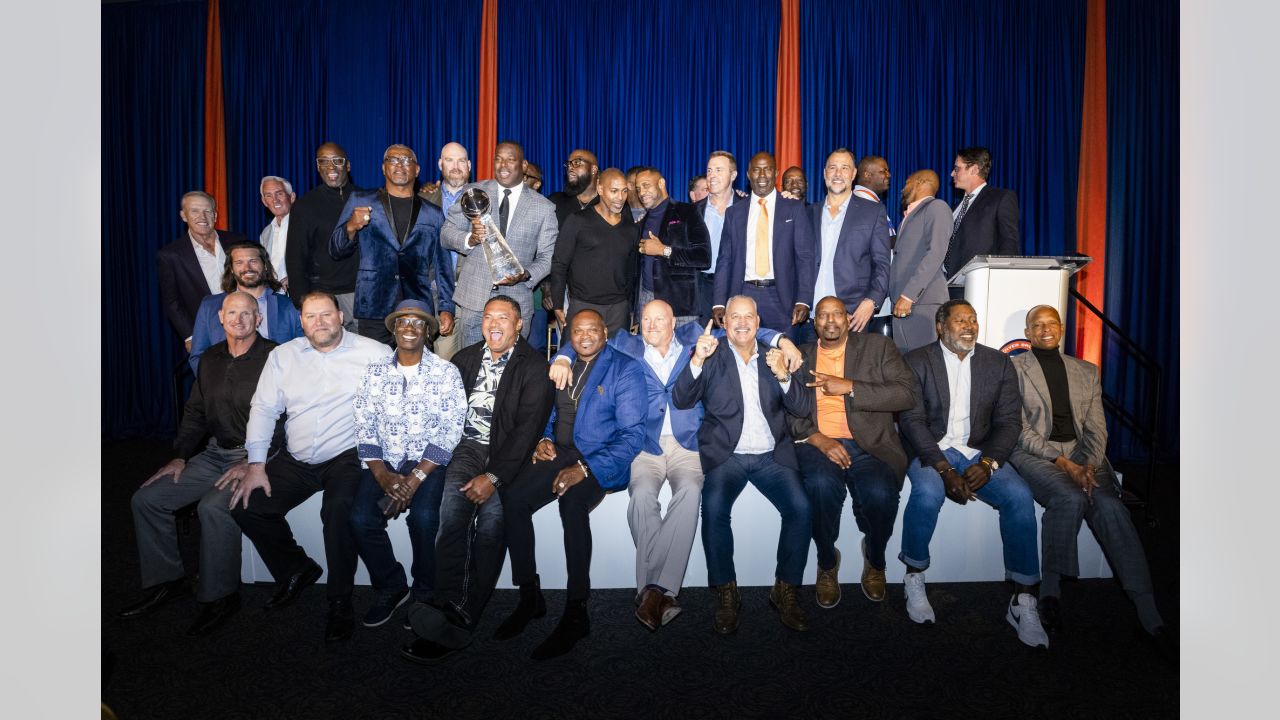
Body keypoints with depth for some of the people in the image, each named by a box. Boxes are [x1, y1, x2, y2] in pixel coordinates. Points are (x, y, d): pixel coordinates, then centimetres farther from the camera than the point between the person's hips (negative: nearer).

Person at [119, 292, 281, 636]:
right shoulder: (212, 358, 12)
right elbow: (196, 411, 18)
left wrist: (250, 463, -22)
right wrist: (180, 456, 8)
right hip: (214, 453, 8)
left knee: (213, 506, -30)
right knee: (146, 498, -1)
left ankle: (220, 596, -12)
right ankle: (167, 581, 14)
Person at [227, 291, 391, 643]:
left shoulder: (373, 353, -1)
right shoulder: (283, 356, 11)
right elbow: (263, 408, 9)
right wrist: (256, 464, 0)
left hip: (347, 457, -5)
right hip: (295, 461, 5)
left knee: (339, 508, -31)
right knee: (246, 506, -8)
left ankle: (340, 603, -13)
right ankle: (296, 570, 17)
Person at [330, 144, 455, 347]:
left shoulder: (433, 214, 12)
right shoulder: (360, 201, 11)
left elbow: (442, 267, 12)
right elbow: (336, 251, 11)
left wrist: (446, 308, 4)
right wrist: (351, 228, -9)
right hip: (374, 310, 0)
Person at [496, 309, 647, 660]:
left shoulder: (626, 369, -3)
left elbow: (632, 434, -10)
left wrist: (586, 468, -21)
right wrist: (543, 439, 0)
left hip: (600, 459, -5)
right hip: (559, 451, 6)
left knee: (572, 502, -35)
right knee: (512, 497, -21)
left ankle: (576, 614, -22)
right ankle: (530, 596, -5)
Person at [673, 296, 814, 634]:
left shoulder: (774, 357, 13)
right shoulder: (712, 359, 7)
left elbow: (803, 408, 5)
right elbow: (681, 401, -5)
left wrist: (783, 375, -13)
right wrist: (697, 360, -19)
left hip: (771, 456, 2)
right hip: (725, 455, -2)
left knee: (801, 508, -22)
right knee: (714, 508, -28)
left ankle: (785, 590, -2)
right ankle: (726, 592, -9)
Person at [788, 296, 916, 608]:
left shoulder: (878, 346, 11)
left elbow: (907, 393, -1)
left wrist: (849, 387, -9)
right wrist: (818, 439, -12)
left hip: (869, 444, 0)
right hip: (816, 443, 1)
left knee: (880, 494, -30)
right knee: (822, 485, -33)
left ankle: (875, 560, 5)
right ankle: (827, 563, -4)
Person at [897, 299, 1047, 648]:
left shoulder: (999, 363, 9)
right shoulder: (917, 361, 0)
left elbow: (1009, 421, 3)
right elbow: (912, 420, -8)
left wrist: (987, 464, -15)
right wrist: (944, 469, -20)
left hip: (981, 452, 3)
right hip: (931, 451, -3)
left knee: (1019, 495, -24)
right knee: (928, 491, -34)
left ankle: (1023, 601, -13)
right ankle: (915, 577, -10)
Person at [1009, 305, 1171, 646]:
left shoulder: (1087, 371, 19)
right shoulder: (1014, 369, 7)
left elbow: (1096, 428, 10)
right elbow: (1019, 429, -2)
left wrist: (1089, 464, -10)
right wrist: (1063, 463, -13)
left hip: (1081, 452, 3)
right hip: (1034, 452, -3)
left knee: (1109, 504, -26)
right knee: (1070, 498, -32)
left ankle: (1146, 606, -24)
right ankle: (1051, 588, -18)